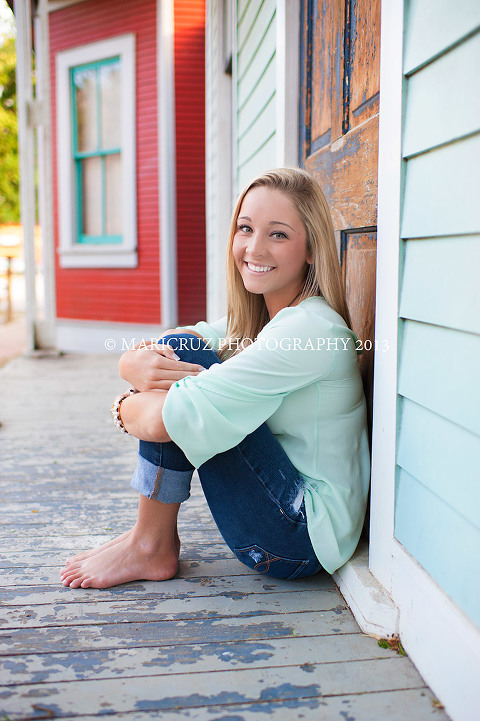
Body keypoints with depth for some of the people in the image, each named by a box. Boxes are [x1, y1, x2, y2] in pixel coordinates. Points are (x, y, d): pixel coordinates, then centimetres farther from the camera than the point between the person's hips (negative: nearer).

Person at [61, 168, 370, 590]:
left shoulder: (310, 330, -22)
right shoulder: (253, 320, 6)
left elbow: (179, 417, -28)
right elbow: (131, 358, 4)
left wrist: (127, 408, -7)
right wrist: (140, 366, -21)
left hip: (308, 537, -8)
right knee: (177, 352, -3)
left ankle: (150, 549, 0)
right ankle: (156, 535, 5)